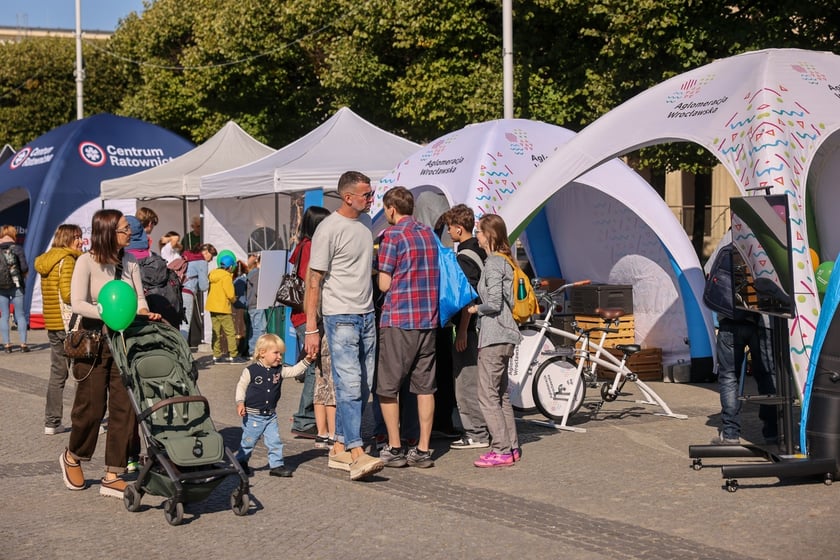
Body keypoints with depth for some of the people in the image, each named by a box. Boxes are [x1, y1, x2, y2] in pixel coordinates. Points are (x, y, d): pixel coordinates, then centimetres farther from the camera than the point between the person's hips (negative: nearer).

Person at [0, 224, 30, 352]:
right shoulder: (17, 249, -6)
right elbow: (24, 268, -11)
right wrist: (23, 274, 10)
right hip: (16, 285, -2)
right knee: (20, 314, 6)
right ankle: (23, 344, 4)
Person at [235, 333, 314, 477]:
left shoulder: (279, 370, 2)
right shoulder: (251, 371, -11)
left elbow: (294, 370, -2)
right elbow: (241, 386, -6)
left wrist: (306, 360, -16)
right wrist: (240, 403, -15)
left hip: (270, 415, 4)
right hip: (253, 415, -4)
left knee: (275, 441, 0)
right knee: (248, 441, 9)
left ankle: (276, 465, 8)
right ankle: (241, 462, 29)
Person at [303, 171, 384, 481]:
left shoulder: (364, 227, 13)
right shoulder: (329, 229, -10)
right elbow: (314, 281, -10)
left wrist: (373, 313, 17)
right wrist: (311, 329, -14)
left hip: (367, 316, 8)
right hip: (341, 317, -8)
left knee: (362, 388, 8)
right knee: (349, 386, -13)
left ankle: (340, 448, 16)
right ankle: (357, 455, -16)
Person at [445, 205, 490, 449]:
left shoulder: (465, 257, -16)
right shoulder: (480, 253, 13)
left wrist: (462, 331, -19)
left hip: (469, 328, -10)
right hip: (481, 326, 10)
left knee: (466, 380, -4)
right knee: (477, 380, 15)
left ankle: (476, 433, -1)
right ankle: (483, 428, 20)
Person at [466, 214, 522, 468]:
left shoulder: (493, 264, -14)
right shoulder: (504, 261, 15)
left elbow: (494, 303, -21)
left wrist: (476, 308, -4)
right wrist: (480, 307, 13)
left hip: (493, 337, -10)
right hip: (504, 335, 10)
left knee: (488, 395, -7)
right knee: (502, 394, 15)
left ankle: (501, 450, -6)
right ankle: (511, 447, 18)